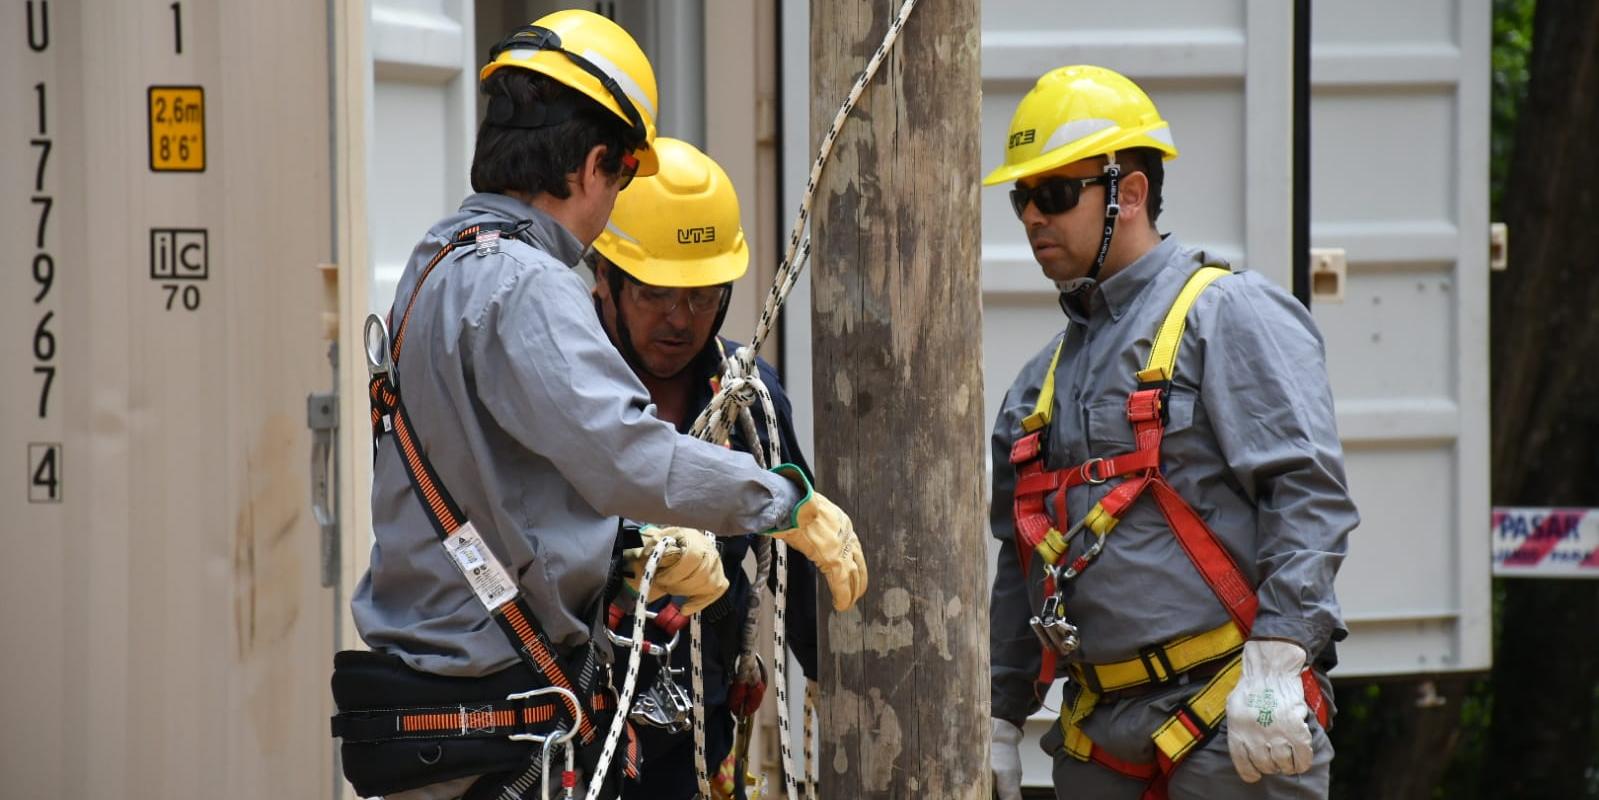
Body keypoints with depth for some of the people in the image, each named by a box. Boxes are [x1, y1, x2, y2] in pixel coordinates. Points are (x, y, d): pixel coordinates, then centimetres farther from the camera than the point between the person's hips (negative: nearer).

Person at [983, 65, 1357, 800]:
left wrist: (1275, 661, -21)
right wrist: (1000, 717, 22)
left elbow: (1308, 494, -12)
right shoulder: (1044, 379, 22)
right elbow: (1021, 564, 27)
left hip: (1236, 728, -7)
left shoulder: (1230, 317, -2)